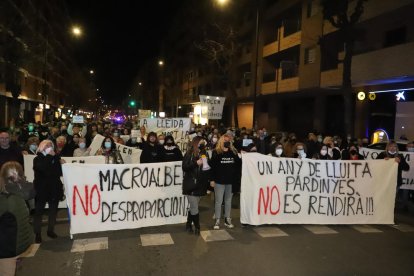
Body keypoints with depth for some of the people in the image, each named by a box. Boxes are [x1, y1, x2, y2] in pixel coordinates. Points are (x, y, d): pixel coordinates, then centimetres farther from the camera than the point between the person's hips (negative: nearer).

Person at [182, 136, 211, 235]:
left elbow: (207, 167, 19)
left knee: (193, 206, 13)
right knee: (194, 207, -3)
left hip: (201, 184, 5)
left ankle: (188, 224, 29)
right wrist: (196, 163, -20)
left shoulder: (204, 154, 9)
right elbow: (184, 167, -12)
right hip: (191, 185, -5)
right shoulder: (189, 154, -7)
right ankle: (197, 227, 12)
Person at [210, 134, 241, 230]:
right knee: (218, 201, 3)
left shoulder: (233, 152, 7)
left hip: (231, 181, 4)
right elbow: (213, 167, -7)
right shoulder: (216, 152, -4)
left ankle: (227, 219, 22)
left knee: (228, 201, 12)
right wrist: (212, 179, -10)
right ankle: (217, 220, 10)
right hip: (219, 181, -4)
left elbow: (238, 165, 9)